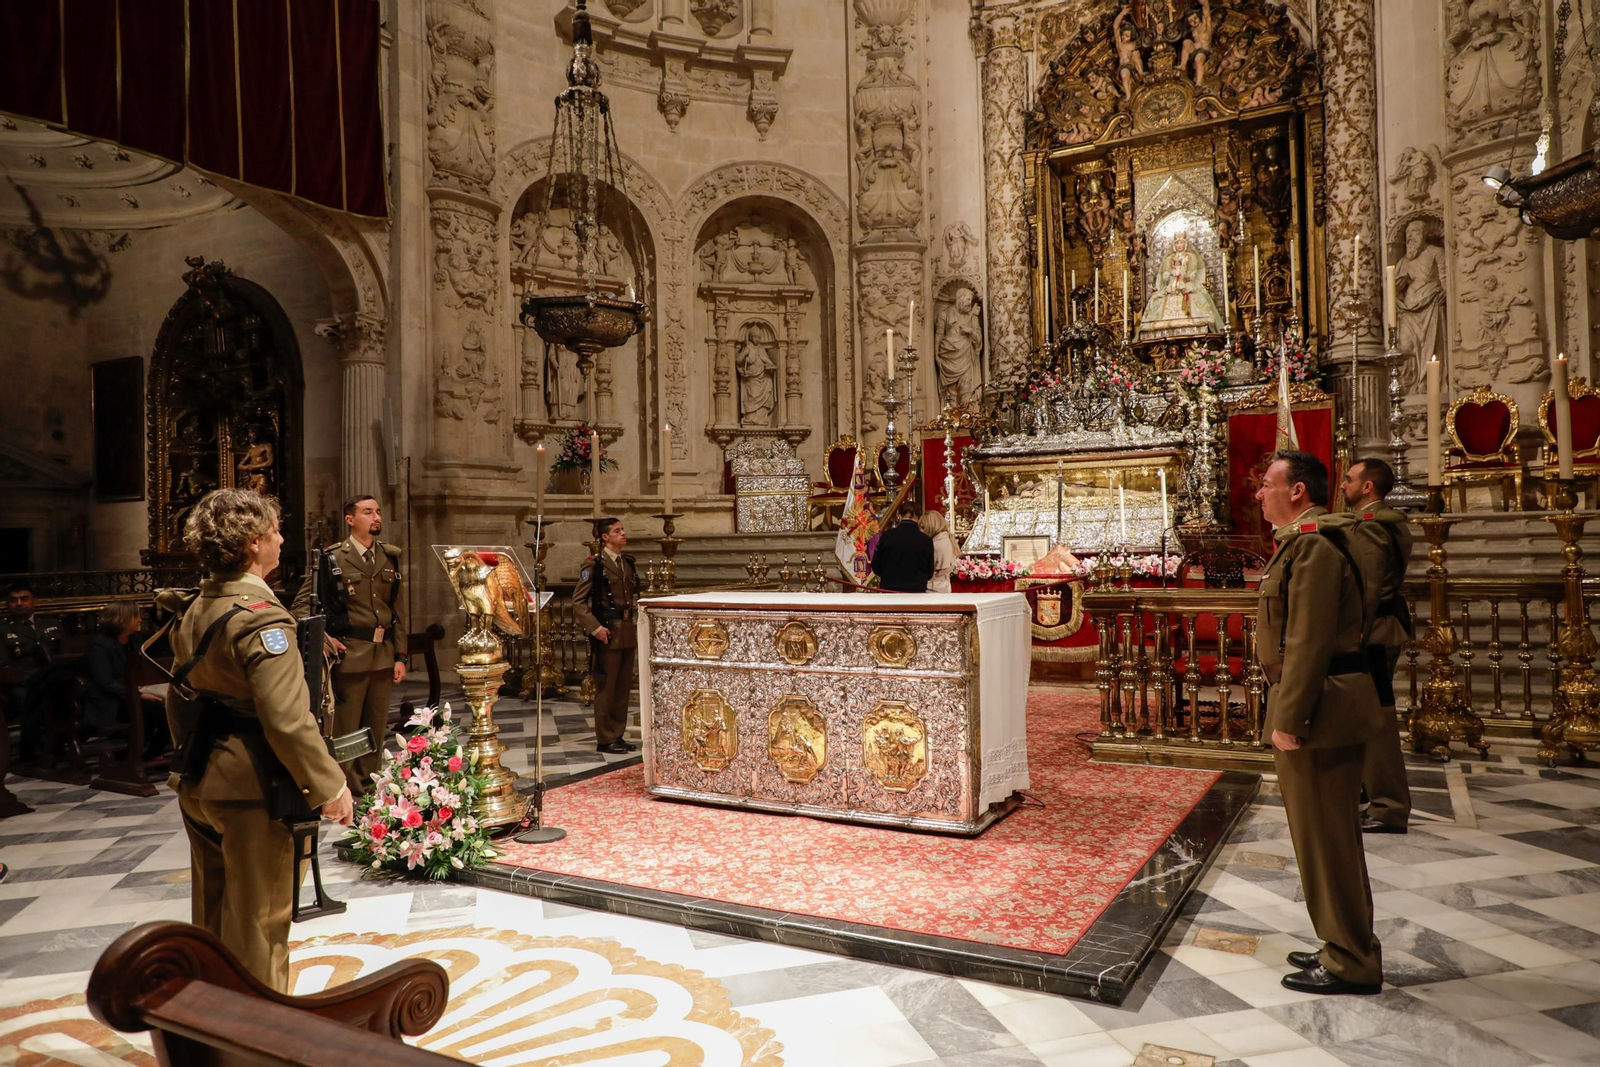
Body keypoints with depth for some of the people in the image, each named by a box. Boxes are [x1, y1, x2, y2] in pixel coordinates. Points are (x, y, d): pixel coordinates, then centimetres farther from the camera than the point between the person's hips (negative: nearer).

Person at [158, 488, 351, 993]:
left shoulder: (191, 609, 7)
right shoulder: (260, 616, -22)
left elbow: (179, 697, 17)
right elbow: (287, 719, -28)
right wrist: (329, 786, -20)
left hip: (198, 786, 9)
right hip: (252, 789, -9)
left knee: (211, 917, 23)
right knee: (258, 922, 6)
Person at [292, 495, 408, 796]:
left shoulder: (390, 558, 10)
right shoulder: (332, 557, -2)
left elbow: (399, 611, 10)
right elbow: (303, 603, 1)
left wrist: (400, 656, 6)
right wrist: (324, 638, -10)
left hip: (384, 655, 4)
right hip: (349, 654, -4)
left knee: (376, 732, 13)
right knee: (346, 732, 2)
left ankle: (370, 791, 25)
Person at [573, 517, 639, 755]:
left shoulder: (628, 563, 12)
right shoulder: (594, 564, -8)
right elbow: (578, 601, -10)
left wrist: (636, 628, 14)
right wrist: (595, 628, -17)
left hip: (628, 633, 7)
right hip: (608, 633, -7)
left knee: (623, 687, 11)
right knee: (606, 687, 1)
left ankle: (618, 735, 21)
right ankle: (605, 739, 10)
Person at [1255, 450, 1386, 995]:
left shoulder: (1312, 544, -17)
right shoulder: (1303, 540, 16)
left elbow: (1308, 642, -23)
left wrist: (1288, 719, -22)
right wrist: (1287, 710, 21)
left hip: (1318, 708, -11)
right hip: (1325, 705, 11)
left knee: (1326, 836, 0)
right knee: (1330, 833, 19)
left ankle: (1351, 963, 12)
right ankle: (1346, 947, 31)